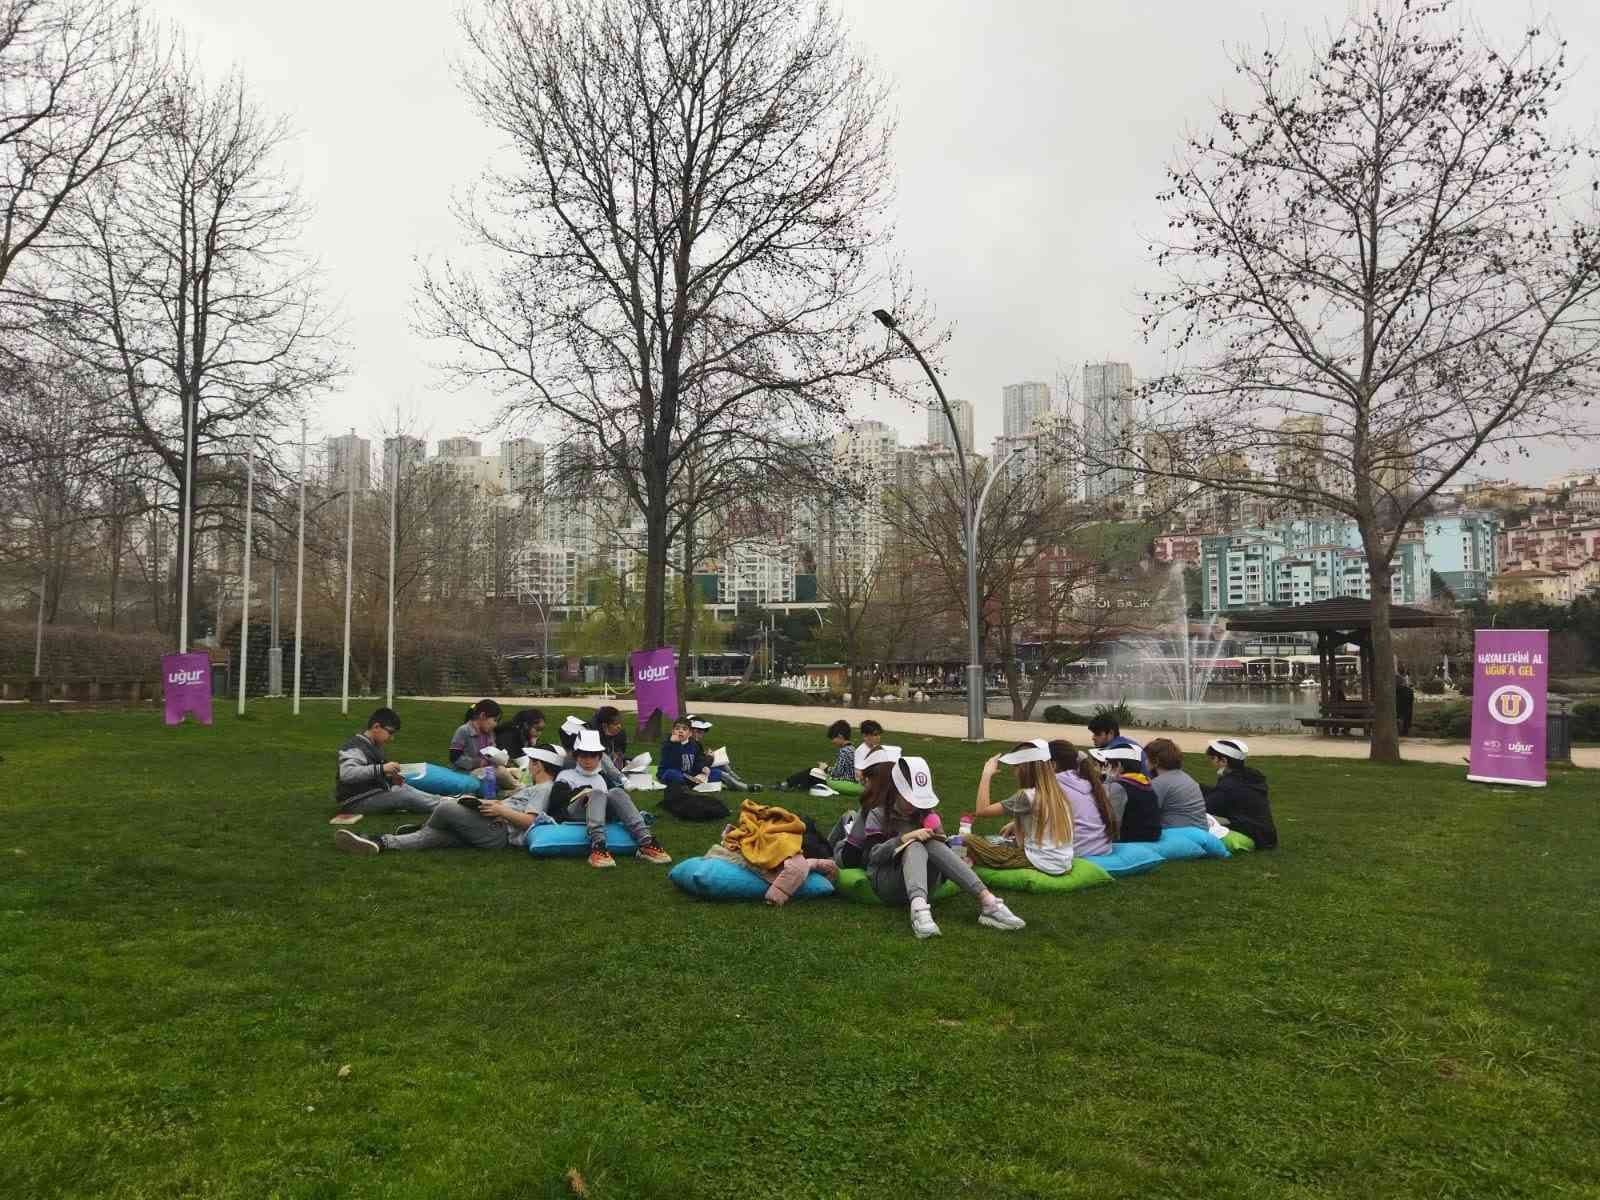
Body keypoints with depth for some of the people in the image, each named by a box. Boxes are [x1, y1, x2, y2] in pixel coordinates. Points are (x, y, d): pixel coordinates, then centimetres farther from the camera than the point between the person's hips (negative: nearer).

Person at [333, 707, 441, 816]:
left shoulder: (374, 747, 11)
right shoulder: (355, 748, -19)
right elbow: (346, 774, -37)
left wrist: (390, 778, 2)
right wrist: (382, 768, -40)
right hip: (358, 801, -10)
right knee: (407, 798, -18)